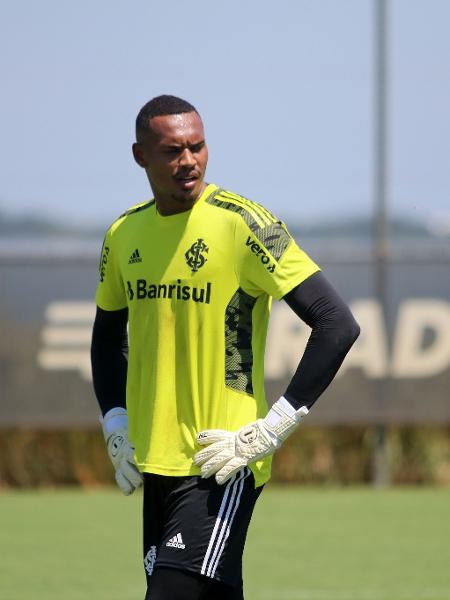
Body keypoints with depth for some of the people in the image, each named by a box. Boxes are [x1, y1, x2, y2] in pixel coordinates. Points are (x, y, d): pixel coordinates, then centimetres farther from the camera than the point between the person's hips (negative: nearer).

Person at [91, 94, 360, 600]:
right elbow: (108, 335, 26)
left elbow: (337, 325, -14)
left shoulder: (242, 224, -11)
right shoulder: (124, 235, 8)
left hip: (222, 466, -6)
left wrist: (272, 429, -15)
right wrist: (116, 427, 12)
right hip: (156, 464, 7)